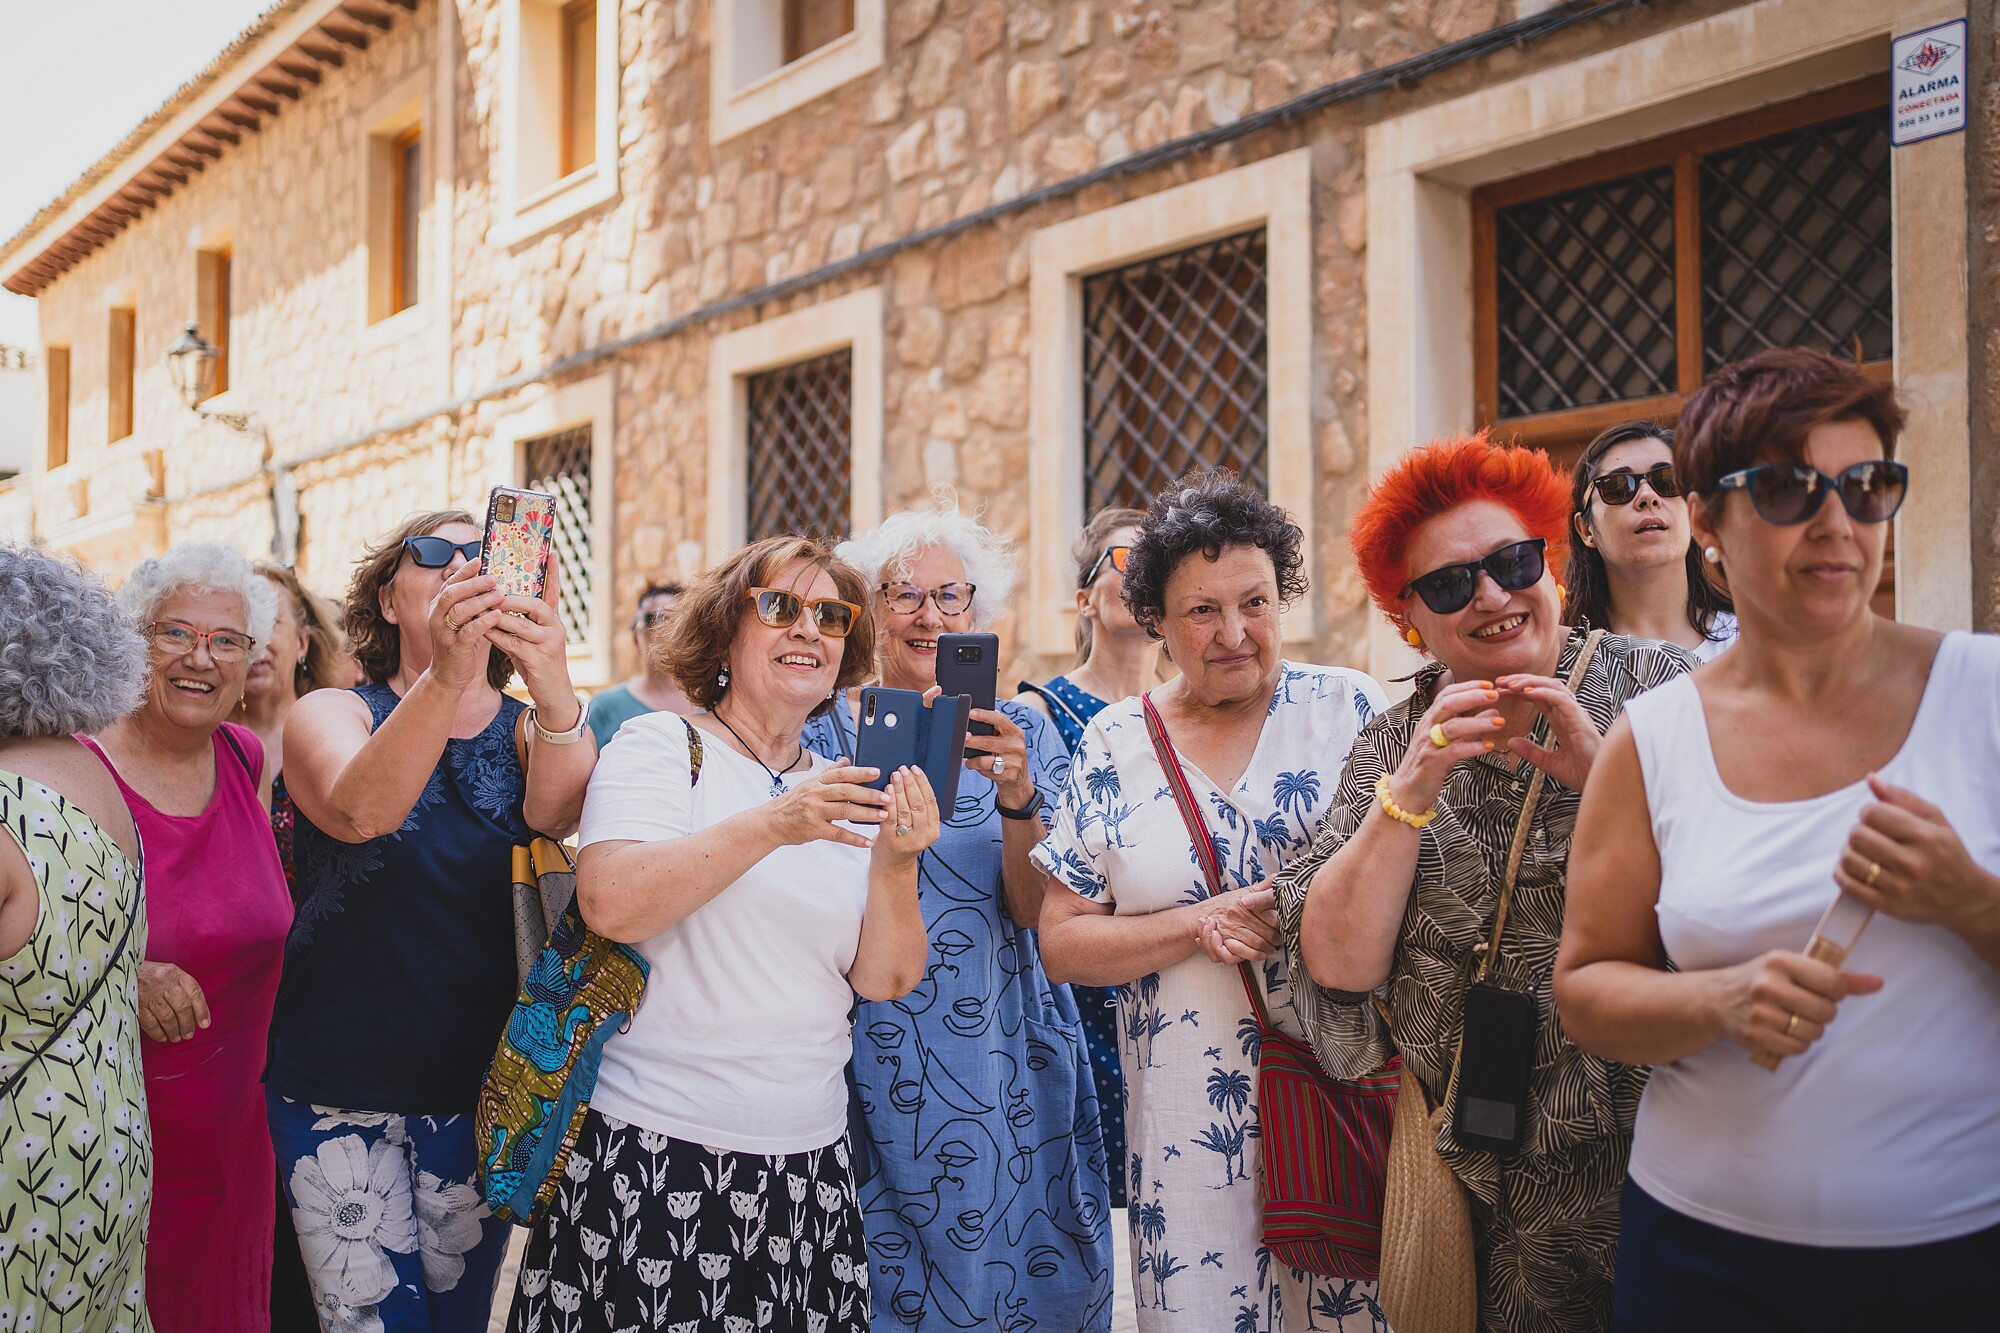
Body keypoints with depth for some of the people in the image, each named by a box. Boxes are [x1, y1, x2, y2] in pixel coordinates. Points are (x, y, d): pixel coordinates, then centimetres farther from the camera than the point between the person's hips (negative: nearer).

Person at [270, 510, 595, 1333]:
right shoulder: (330, 715, -1)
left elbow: (556, 810, -21)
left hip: (478, 1087, 2)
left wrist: (555, 688, -42)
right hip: (338, 1088, -2)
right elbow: (359, 812, -25)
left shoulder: (529, 729, 3)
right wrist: (444, 678, -42)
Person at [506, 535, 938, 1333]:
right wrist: (771, 826, -26)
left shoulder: (846, 789, 9)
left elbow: (885, 982, 4)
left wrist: (894, 864, -13)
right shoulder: (662, 745, -3)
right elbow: (608, 903, -19)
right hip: (654, 1153, -4)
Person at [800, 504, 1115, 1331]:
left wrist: (1018, 795, -21)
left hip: (1000, 1054, 1)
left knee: (1008, 1253, 6)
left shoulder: (1019, 733, 4)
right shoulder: (824, 730, 2)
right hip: (868, 1060, -1)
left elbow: (1032, 908, -5)